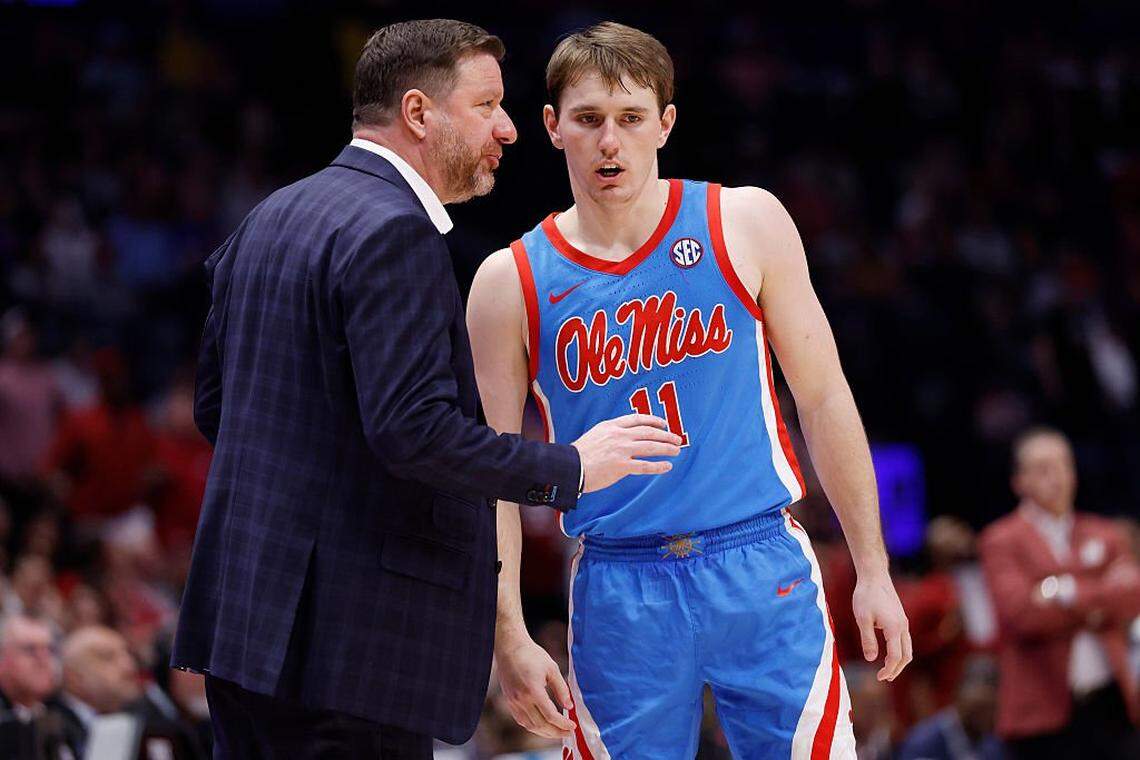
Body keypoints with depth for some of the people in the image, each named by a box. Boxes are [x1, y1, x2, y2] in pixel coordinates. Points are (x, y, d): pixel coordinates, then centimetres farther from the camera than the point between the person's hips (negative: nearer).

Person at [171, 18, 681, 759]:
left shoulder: (271, 218, 15)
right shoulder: (394, 233, -15)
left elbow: (215, 406, 19)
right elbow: (414, 429, -22)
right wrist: (569, 469, -12)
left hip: (243, 618, 10)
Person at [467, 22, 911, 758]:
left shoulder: (745, 225, 3)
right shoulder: (512, 283, 3)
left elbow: (822, 396, 7)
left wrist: (874, 572, 5)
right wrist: (510, 636, -5)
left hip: (762, 569, 0)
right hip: (618, 593, 0)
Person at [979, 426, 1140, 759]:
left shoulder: (1105, 535, 15)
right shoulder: (1002, 541, 2)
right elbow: (1019, 611, -13)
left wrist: (1071, 594, -16)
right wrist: (1103, 595, -11)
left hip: (1108, 703, 4)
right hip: (1043, 708, -4)